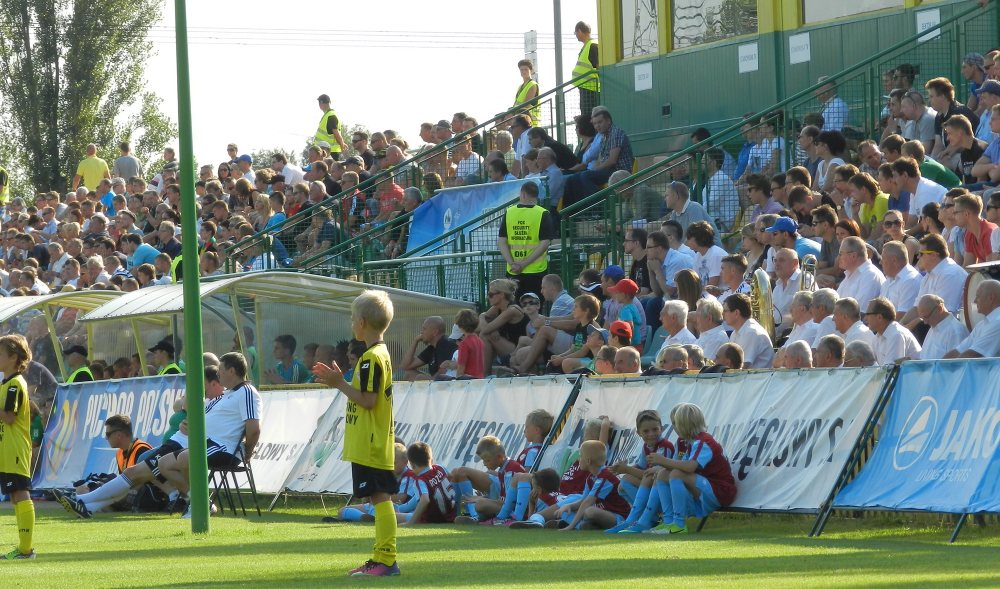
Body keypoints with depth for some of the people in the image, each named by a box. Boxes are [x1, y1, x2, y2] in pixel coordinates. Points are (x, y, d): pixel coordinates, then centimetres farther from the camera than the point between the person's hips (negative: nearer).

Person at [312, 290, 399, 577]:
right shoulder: (381, 354, 16)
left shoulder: (371, 358, -15)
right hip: (373, 443, 10)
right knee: (380, 499, 11)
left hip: (370, 445, -10)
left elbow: (367, 400, -20)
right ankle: (381, 558, 15)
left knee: (380, 498, -9)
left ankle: (386, 560, -10)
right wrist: (340, 381, 16)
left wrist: (340, 383, -12)